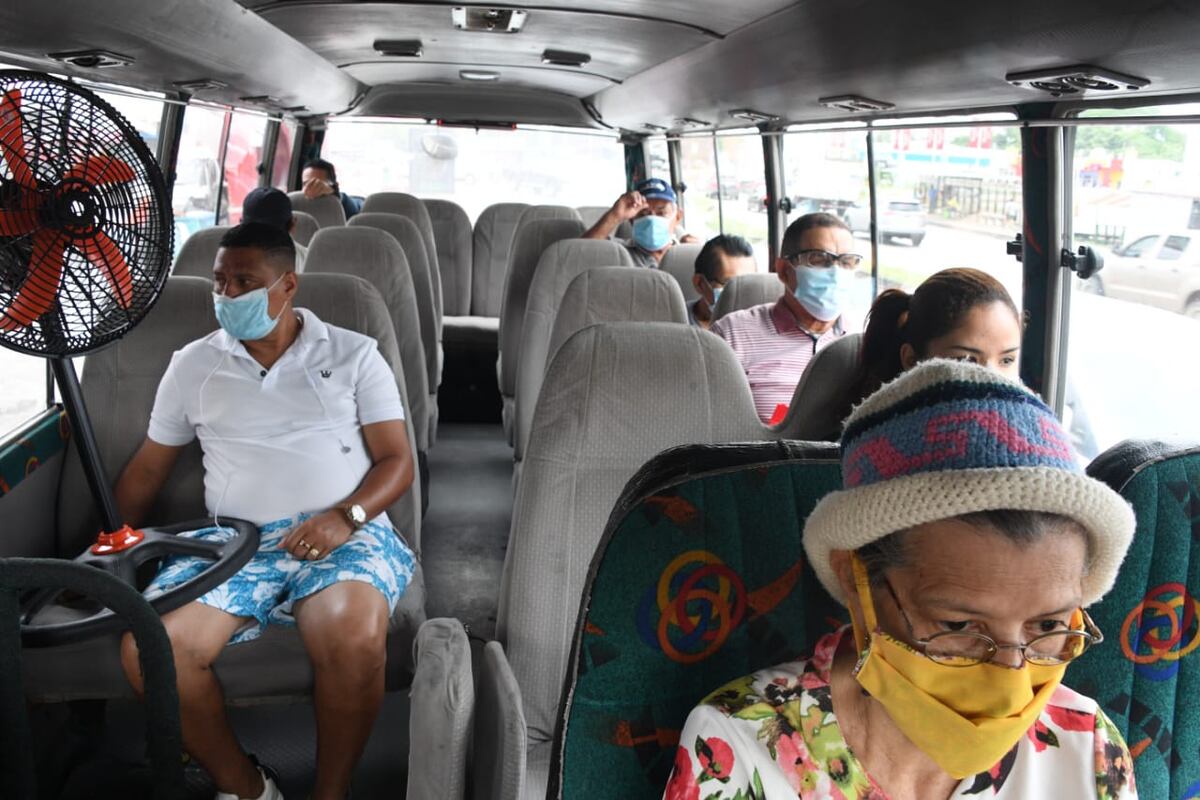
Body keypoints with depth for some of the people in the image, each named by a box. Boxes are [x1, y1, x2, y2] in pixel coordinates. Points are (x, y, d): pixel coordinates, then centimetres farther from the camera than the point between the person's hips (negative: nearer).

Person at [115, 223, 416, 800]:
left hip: (343, 534, -2)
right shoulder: (193, 364, 17)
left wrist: (346, 516, -14)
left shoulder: (354, 355, 9)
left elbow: (397, 461, 4)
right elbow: (147, 471, 21)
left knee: (354, 640, -35)